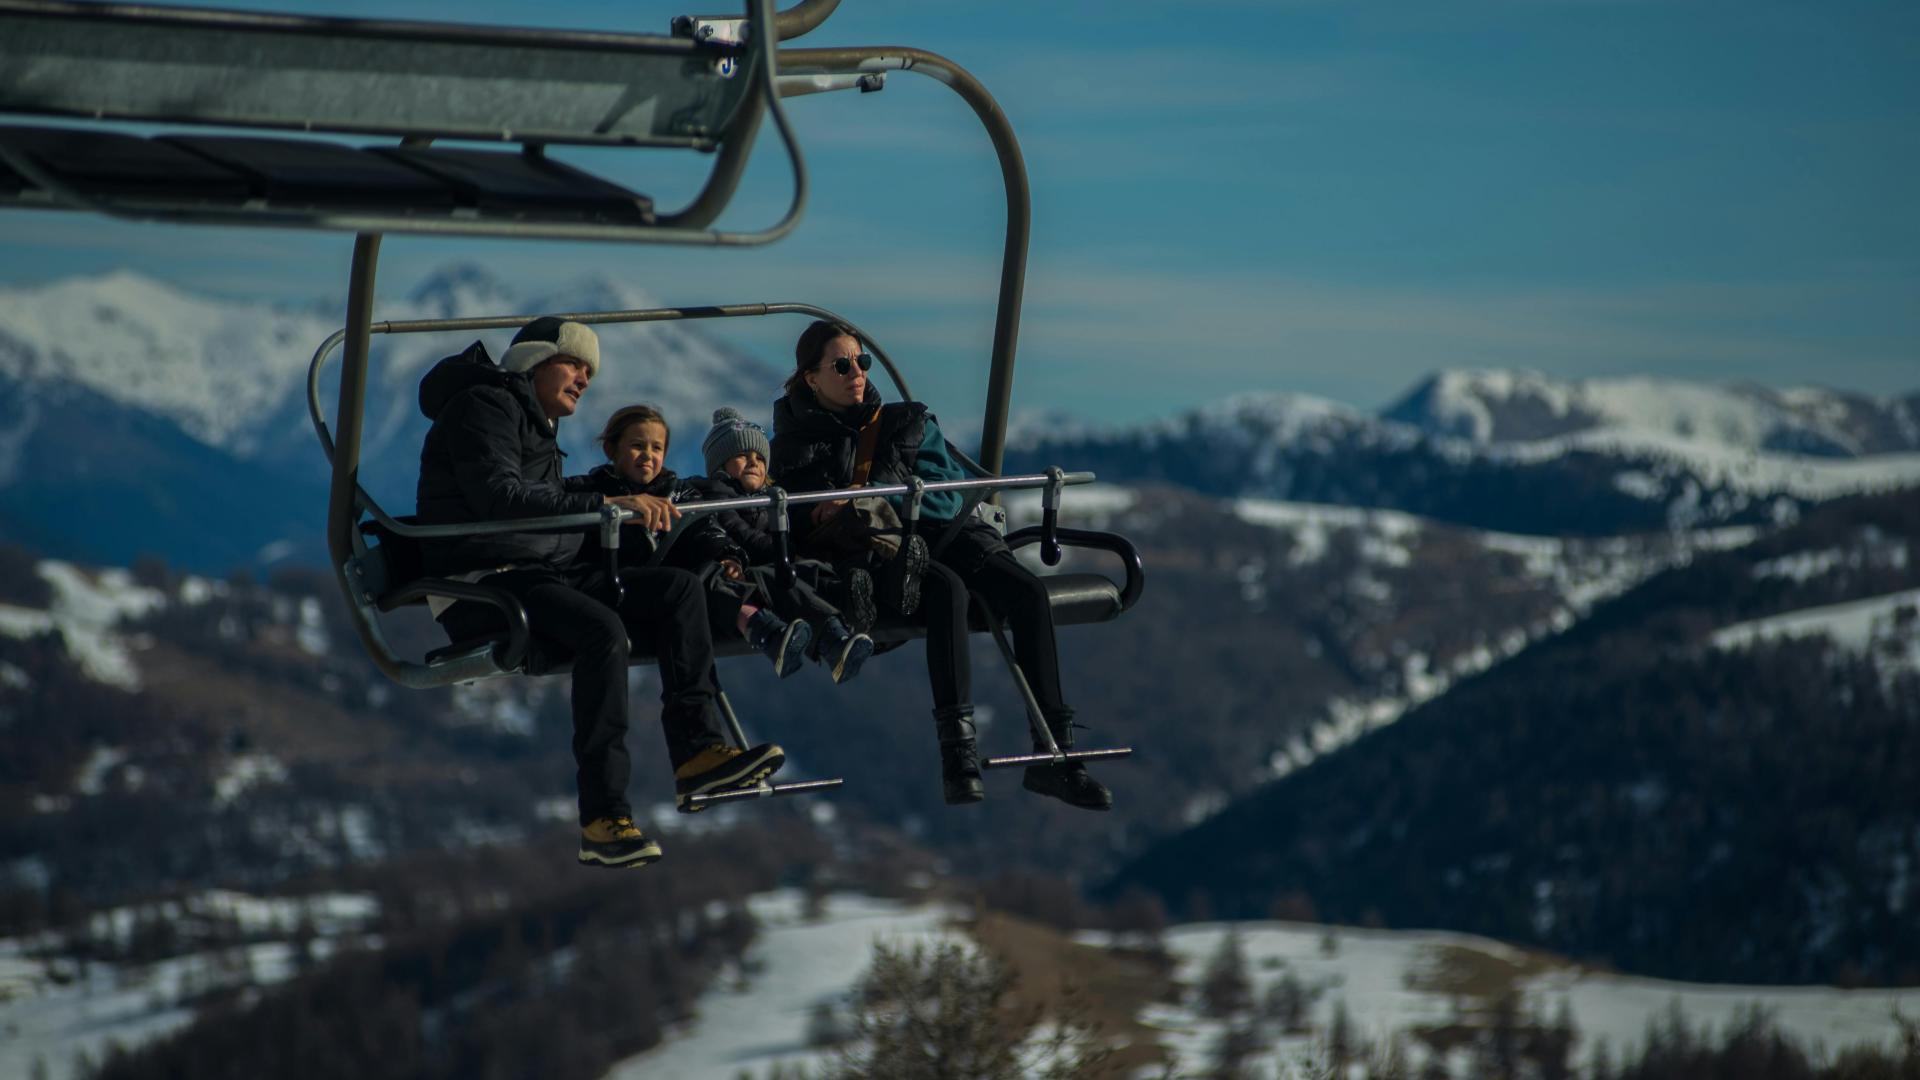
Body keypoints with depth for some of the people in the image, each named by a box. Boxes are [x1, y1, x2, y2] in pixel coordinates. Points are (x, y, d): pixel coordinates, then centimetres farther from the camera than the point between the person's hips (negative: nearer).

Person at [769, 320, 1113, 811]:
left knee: (1028, 591, -25)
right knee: (946, 588, -38)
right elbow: (791, 525, 6)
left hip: (943, 533, 4)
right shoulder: (796, 443, 16)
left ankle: (1052, 754, -27)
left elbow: (947, 494, 7)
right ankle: (956, 751, -46)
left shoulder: (911, 422, 22)